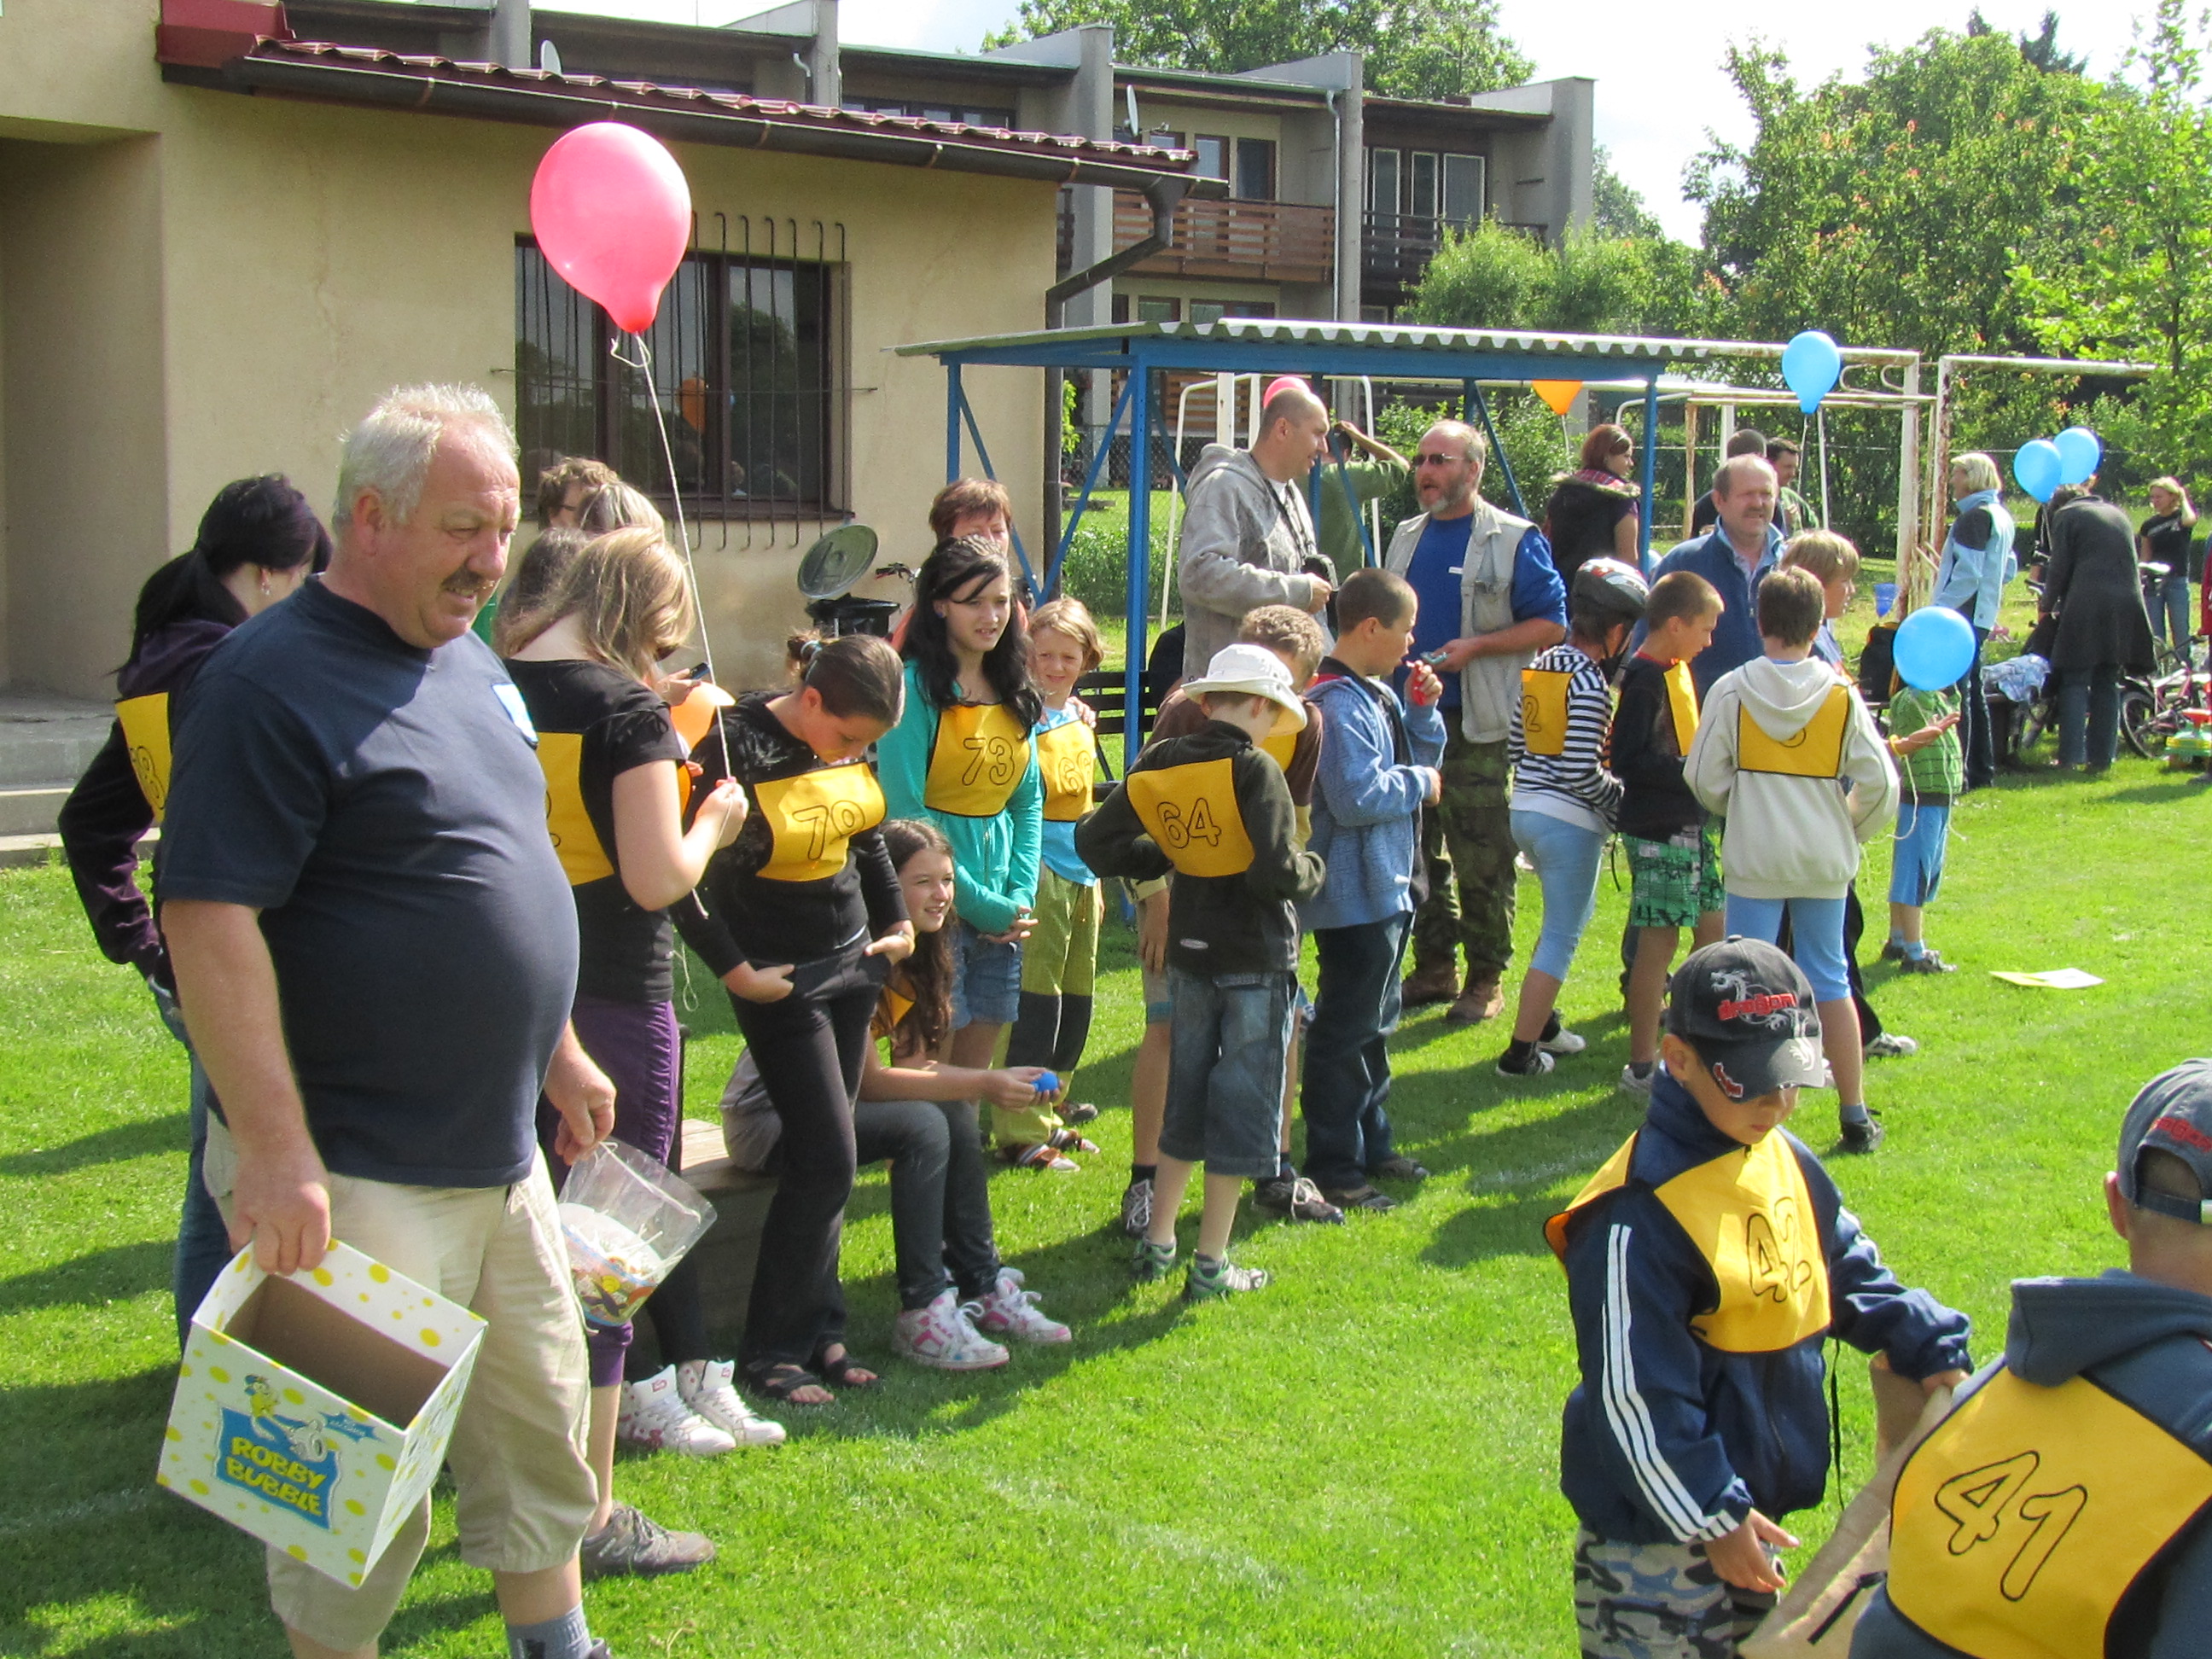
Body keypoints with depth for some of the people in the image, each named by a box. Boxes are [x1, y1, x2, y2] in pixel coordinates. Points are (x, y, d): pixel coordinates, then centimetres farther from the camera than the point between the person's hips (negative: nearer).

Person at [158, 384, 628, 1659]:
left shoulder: (470, 662, 11)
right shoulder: (273, 681, -16)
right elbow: (209, 917, -22)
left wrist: (557, 1052, 22)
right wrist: (275, 1148, -25)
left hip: (502, 1153, 9)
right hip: (358, 1174, -8)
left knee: (542, 1427, 19)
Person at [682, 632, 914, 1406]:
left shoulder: (849, 743, 1)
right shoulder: (738, 745, -20)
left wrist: (898, 923, 14)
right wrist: (734, 971, -16)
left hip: (853, 963, 7)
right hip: (781, 979, -7)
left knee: (824, 1159, 9)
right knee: (826, 1160, -8)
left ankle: (817, 1331, 17)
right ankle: (770, 1348, 4)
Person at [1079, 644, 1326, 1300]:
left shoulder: (1158, 763, 1)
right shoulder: (1255, 770, -17)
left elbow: (1095, 839, 4)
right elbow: (1278, 871, -25)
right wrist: (1313, 872, -4)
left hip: (1189, 954, 6)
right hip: (1256, 961, -6)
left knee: (1186, 1095, 20)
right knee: (1242, 1104, 3)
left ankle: (1156, 1242, 25)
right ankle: (1210, 1265, 7)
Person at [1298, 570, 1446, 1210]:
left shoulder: (1379, 693, 9)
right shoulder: (1336, 704, -22)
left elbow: (1423, 758, 18)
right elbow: (1356, 797, -29)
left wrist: (1421, 709, 2)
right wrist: (1420, 784, -14)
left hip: (1388, 887, 11)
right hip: (1354, 894, -11)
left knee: (1375, 1024, 20)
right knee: (1344, 1034, -3)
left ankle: (1370, 1145, 33)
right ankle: (1332, 1169, 4)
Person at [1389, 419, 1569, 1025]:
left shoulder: (1514, 540, -5)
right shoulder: (1406, 538, 14)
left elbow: (1551, 624, -8)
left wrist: (1476, 646, -17)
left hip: (1480, 725, -6)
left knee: (1482, 860, -3)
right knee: (1419, 850, 11)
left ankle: (1486, 979, 7)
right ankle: (1433, 968, 22)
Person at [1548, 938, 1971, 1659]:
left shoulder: (1785, 1160, 2)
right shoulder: (1641, 1212, -24)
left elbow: (1849, 1273, 18)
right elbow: (1632, 1396, -23)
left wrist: (1931, 1349, 4)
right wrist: (1711, 1518, -19)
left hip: (1746, 1511, 9)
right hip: (1659, 1534, -8)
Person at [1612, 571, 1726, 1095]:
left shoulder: (1675, 671, 14)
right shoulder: (1645, 679, -17)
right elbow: (1628, 760, -23)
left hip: (1691, 825, 10)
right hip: (1659, 829, -10)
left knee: (1713, 927, 15)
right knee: (1659, 940, -4)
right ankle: (1642, 1065, 3)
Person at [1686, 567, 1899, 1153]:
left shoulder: (1731, 691, -8)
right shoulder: (1842, 695, -3)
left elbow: (1703, 778, -4)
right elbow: (1879, 782, -1)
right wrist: (1850, 832, 16)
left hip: (1755, 858, -2)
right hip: (1825, 861, 2)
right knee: (1829, 979, 12)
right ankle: (1856, 1116, 16)